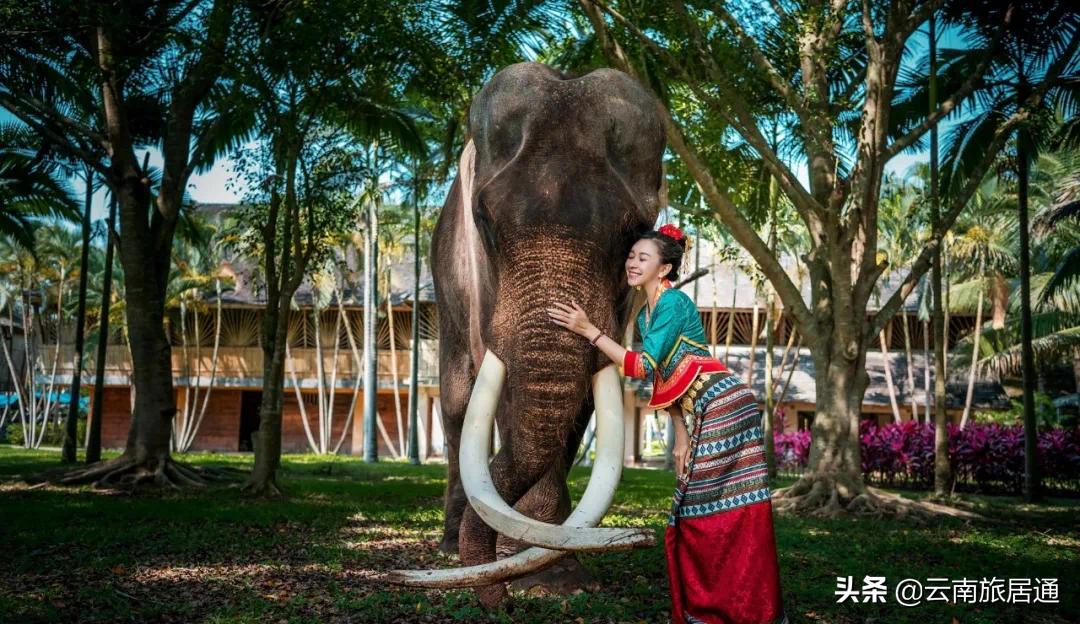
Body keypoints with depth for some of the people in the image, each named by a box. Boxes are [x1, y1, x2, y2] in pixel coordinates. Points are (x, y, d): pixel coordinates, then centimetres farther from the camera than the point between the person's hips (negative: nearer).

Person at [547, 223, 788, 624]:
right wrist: (680, 437, 13)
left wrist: (588, 331, -17)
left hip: (723, 406, -9)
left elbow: (644, 366, -19)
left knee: (726, 515, -7)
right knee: (696, 514, 10)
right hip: (701, 415, 9)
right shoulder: (645, 313, 16)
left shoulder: (673, 302, -11)